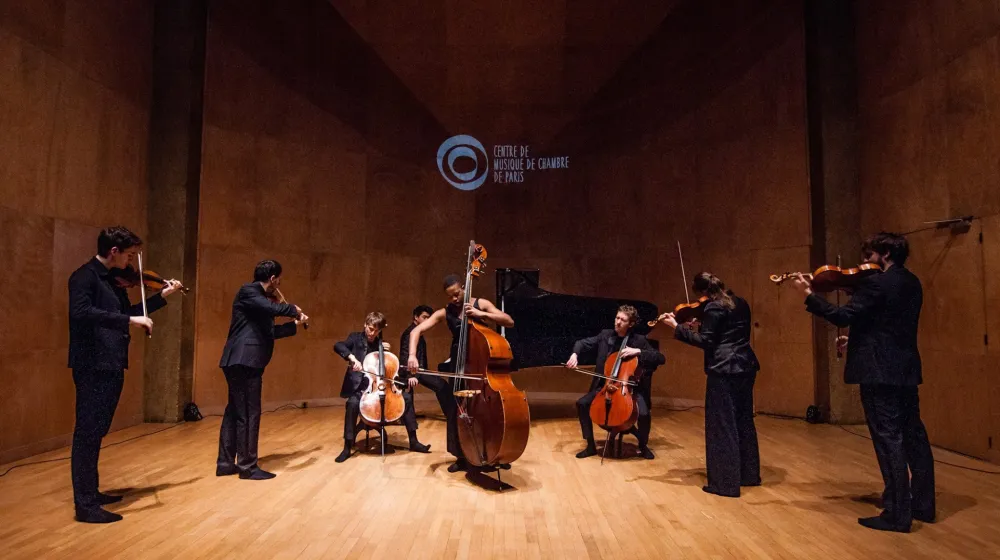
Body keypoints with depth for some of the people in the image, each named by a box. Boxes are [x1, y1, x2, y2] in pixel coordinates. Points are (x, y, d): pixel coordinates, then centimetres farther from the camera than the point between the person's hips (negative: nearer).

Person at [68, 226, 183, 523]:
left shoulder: (113, 280, 14)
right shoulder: (85, 277, -12)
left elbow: (126, 312, 24)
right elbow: (81, 312, -29)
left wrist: (162, 296, 20)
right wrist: (130, 320, -30)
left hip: (111, 366, 9)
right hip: (93, 367, -9)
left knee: (97, 431, 17)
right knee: (88, 432, -4)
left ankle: (91, 493, 29)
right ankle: (85, 505, 2)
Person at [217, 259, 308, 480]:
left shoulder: (260, 298, 19)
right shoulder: (247, 291, -9)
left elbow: (269, 331, 28)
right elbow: (273, 309, -28)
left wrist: (294, 324, 32)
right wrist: (293, 309, -10)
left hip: (244, 361, 10)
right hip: (244, 361, -10)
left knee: (235, 412, 15)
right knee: (249, 414, -4)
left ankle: (225, 463, 24)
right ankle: (247, 466, 4)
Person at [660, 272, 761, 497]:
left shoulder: (713, 307, -13)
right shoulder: (741, 304, 13)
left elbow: (705, 341, -15)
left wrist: (677, 328, -13)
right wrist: (700, 328, 18)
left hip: (724, 371, -9)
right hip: (746, 367, 9)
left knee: (722, 426, -2)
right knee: (744, 421, 18)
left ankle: (725, 483, 2)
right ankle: (749, 474, 29)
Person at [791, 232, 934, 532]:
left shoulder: (876, 283, -15)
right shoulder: (912, 283, 13)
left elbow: (843, 316, -20)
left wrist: (809, 295, -15)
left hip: (879, 371, -9)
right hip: (906, 369, 9)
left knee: (888, 439, -4)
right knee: (913, 435, 15)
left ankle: (897, 514, 3)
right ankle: (923, 505, 27)